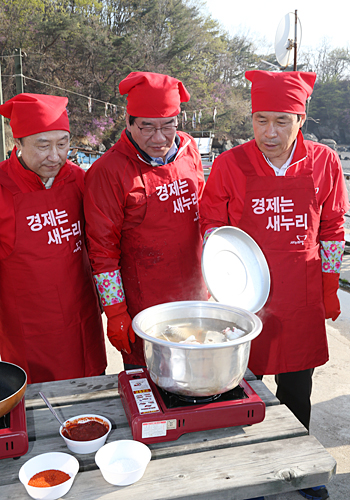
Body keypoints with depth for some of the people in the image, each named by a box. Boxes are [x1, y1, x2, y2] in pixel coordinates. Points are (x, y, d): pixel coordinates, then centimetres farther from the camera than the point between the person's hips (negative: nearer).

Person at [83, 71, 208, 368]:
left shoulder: (189, 149, 3)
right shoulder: (108, 171, -15)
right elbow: (103, 252, -11)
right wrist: (116, 315, -10)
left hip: (196, 301, 6)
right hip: (143, 311, -5)